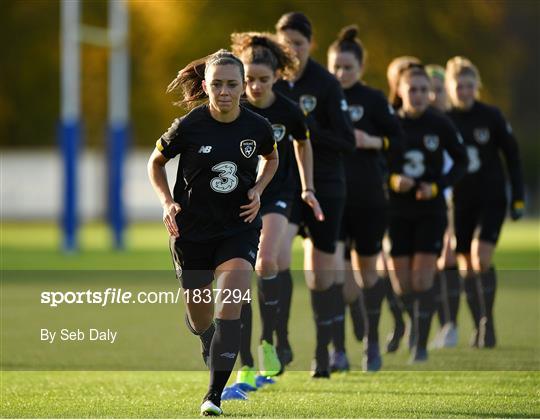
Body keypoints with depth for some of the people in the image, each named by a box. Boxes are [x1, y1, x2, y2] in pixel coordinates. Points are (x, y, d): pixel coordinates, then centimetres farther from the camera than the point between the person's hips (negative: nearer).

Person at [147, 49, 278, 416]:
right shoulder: (188, 127, -13)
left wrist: (258, 190, -1)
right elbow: (156, 162, 5)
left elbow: (271, 158, 16)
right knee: (200, 318, 13)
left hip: (239, 229, 0)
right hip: (192, 231, 0)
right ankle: (210, 344, 51)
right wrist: (167, 202, -9)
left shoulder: (257, 127, -7)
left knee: (229, 309, -19)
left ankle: (215, 395, -12)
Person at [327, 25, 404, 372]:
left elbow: (399, 142, -2)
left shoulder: (374, 101, -2)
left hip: (368, 201, -1)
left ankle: (372, 343, 26)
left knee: (367, 272, 10)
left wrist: (373, 141, -18)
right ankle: (338, 350, -8)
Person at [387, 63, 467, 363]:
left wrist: (438, 186, -9)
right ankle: (415, 326, 30)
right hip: (396, 211, 1)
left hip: (430, 209, -1)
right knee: (401, 285, 3)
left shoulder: (440, 124, -4)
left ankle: (421, 344, -1)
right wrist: (392, 181, -17)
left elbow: (461, 161, 6)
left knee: (422, 281, -10)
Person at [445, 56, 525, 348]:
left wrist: (518, 198, -1)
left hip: (491, 199, -2)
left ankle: (488, 322, -9)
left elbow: (512, 157, 2)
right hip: (460, 202, 2)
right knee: (466, 266, 6)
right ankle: (479, 326, 17)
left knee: (481, 258, -18)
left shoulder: (492, 117, -4)